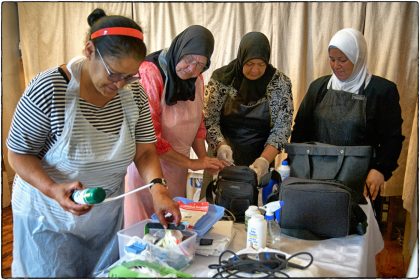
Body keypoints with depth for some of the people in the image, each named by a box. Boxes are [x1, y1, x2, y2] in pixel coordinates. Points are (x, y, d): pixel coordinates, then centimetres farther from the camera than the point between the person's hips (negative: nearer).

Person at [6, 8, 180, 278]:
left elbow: (145, 150, -8)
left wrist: (158, 188, -26)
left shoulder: (134, 92, -11)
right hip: (50, 216, -4)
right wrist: (53, 189, -32)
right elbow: (19, 154, -15)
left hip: (107, 214, 5)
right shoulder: (49, 89, -23)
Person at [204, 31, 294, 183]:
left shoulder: (280, 83, -7)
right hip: (223, 160, 0)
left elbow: (282, 128, -9)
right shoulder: (221, 78, -8)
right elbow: (209, 120, -7)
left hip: (259, 162, 0)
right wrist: (221, 146, -25)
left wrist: (264, 160, -23)